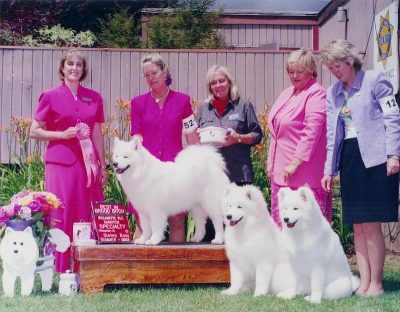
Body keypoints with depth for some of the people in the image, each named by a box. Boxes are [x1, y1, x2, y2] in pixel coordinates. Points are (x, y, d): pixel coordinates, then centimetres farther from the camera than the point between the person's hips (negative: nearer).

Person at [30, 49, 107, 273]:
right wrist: (62, 134, -11)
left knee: (88, 215, 3)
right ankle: (61, 270, 2)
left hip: (88, 163, 3)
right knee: (62, 214, -4)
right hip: (61, 162, -3)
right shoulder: (51, 97, 2)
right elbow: (35, 131, 2)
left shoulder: (94, 98, 12)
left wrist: (103, 166, 11)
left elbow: (98, 134, 14)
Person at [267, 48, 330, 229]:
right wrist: (271, 161, 17)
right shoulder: (286, 94, 19)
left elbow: (311, 132, -18)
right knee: (280, 222, 12)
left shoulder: (316, 94, -8)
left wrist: (295, 163, -19)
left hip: (304, 171, -9)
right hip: (281, 170, 9)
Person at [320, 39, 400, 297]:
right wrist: (329, 169, 14)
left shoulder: (375, 80, -2)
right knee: (358, 226, 6)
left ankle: (376, 283, 2)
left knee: (371, 224, -7)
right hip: (348, 158, 6)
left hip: (374, 157, -6)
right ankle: (364, 282, 11)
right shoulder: (333, 93, 16)